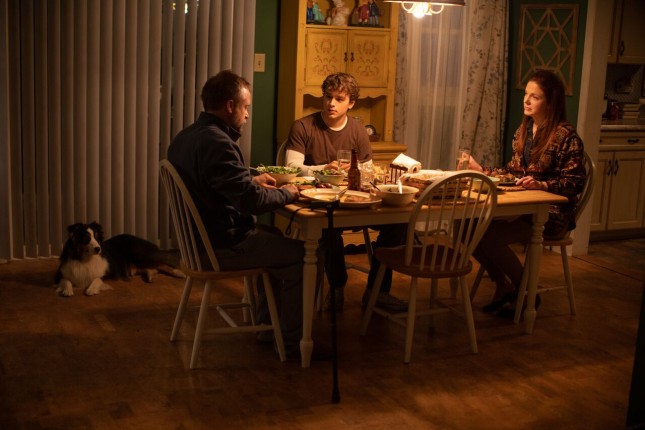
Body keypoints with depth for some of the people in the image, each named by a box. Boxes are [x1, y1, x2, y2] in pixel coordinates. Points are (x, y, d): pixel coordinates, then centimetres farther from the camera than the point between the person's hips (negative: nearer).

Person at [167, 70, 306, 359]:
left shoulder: (186, 137, 8)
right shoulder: (216, 143, -24)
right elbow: (252, 200, -28)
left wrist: (253, 180, 13)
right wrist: (286, 193, -10)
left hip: (201, 236, 11)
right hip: (221, 245, -11)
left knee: (276, 239, 26)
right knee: (300, 254, -6)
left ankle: (267, 325, 31)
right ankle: (293, 341, 7)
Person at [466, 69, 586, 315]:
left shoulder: (565, 135, -11)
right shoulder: (524, 129, 12)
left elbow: (575, 182, -12)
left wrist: (542, 185, -26)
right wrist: (482, 170, 7)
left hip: (551, 213, -7)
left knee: (490, 237, -26)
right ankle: (503, 286, 3)